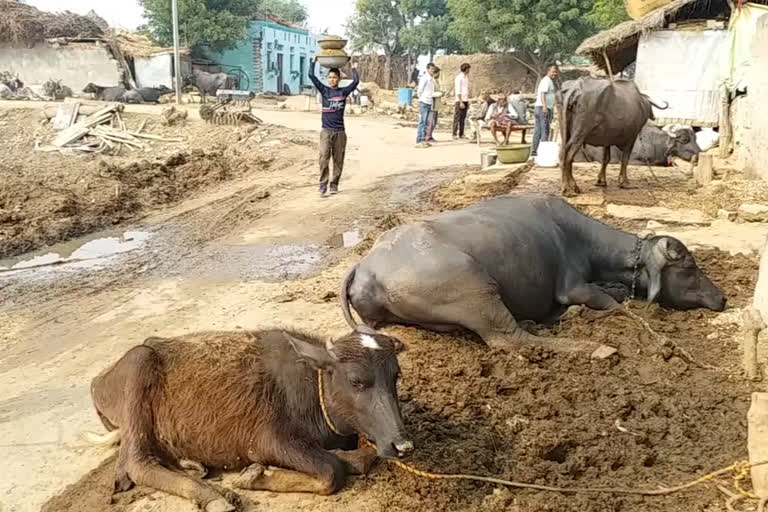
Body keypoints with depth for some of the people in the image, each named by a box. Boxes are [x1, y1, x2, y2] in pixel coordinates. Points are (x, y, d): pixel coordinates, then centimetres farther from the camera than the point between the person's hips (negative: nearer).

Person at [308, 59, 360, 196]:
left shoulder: (343, 92, 5)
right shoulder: (324, 90, 4)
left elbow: (356, 81, -5)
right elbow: (311, 76, -2)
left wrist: (354, 68, 8)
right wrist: (314, 62, 6)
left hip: (340, 132, 1)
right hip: (326, 131, -1)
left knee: (338, 160, 4)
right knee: (324, 158, -14)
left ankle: (334, 184, 14)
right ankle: (323, 184, -8)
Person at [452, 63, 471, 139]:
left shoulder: (467, 77, 15)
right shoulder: (459, 77, -9)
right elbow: (458, 91, -14)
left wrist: (468, 101, 15)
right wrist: (461, 102, -19)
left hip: (465, 100, 8)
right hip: (460, 100, -7)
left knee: (463, 118, 7)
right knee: (457, 118, -6)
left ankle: (461, 134, 10)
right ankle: (455, 134, -4)